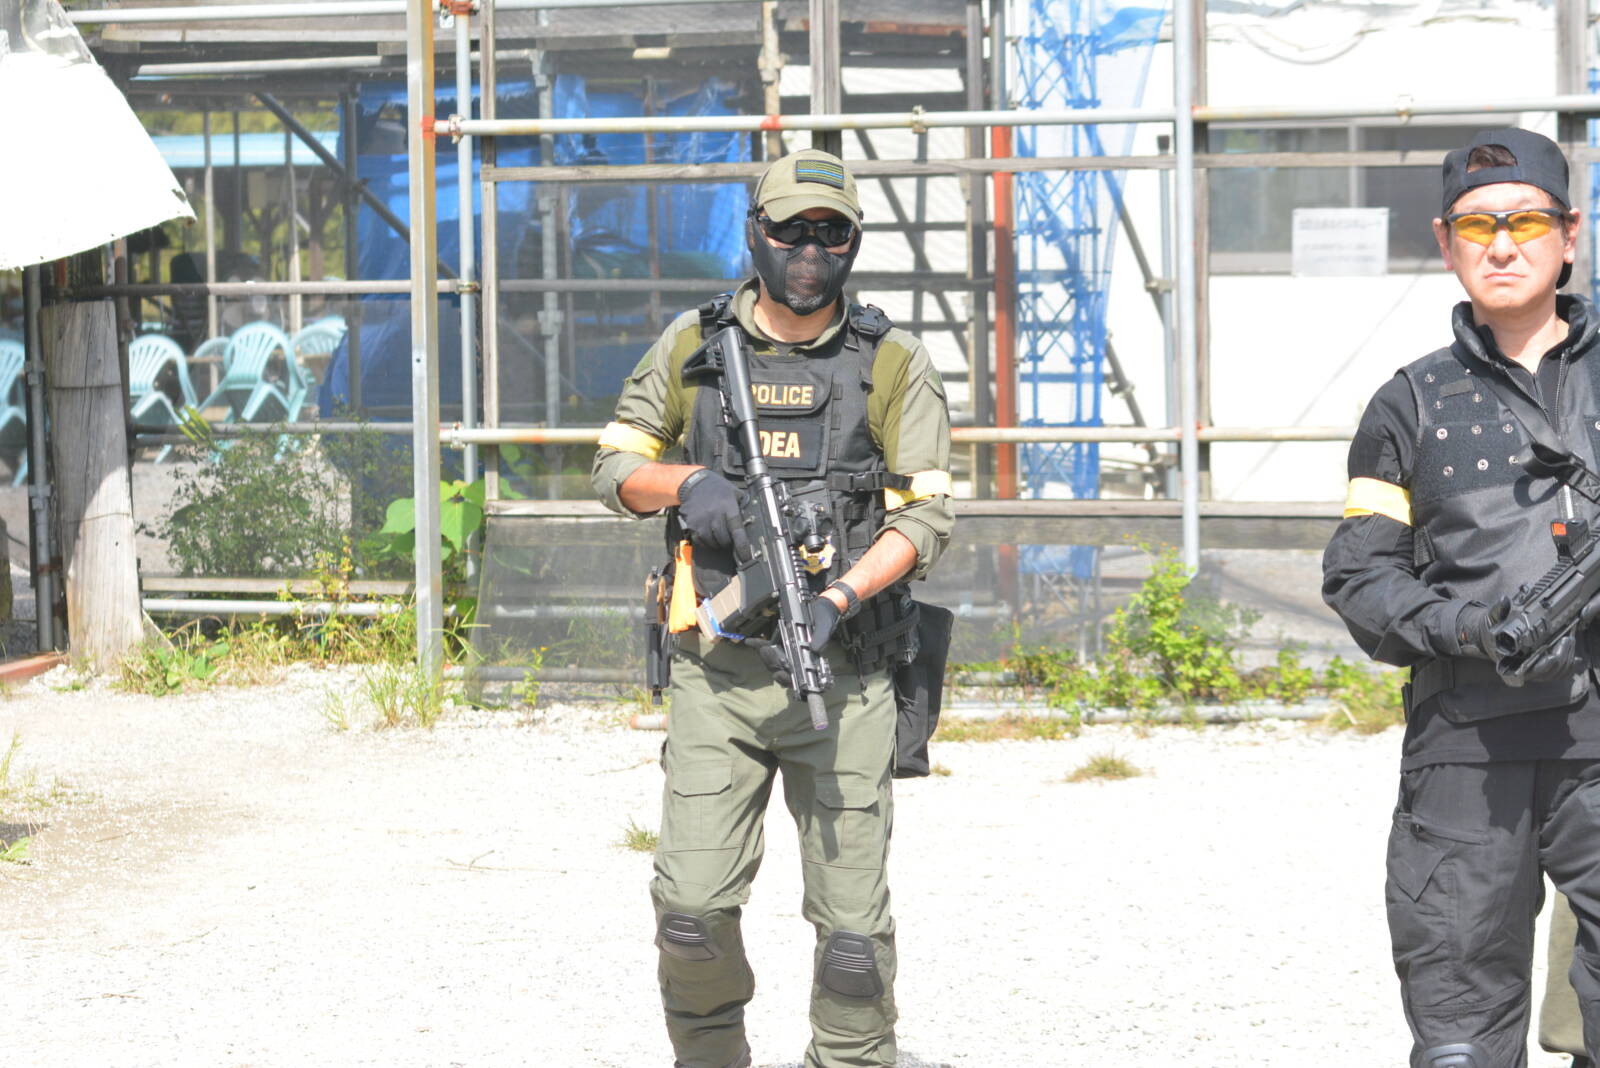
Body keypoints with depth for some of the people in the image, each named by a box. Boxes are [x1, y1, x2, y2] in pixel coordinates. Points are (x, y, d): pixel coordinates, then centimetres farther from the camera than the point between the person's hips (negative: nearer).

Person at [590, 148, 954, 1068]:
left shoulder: (894, 365, 3)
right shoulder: (693, 347, 8)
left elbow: (925, 514, -1)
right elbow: (618, 465, 15)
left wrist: (841, 596, -17)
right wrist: (688, 483, -7)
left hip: (841, 673, -1)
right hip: (716, 672, 1)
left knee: (853, 923, -3)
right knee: (692, 905, -6)